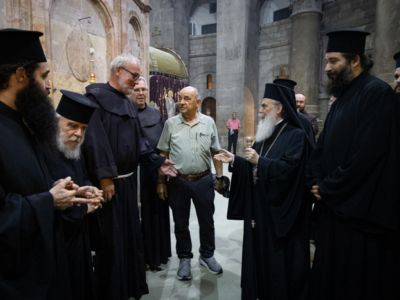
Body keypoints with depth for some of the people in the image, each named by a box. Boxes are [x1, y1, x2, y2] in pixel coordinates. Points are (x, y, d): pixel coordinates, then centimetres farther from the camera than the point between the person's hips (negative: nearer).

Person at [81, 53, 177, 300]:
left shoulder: (130, 104, 14)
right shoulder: (96, 97, -11)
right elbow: (94, 138, -19)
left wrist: (157, 161, 4)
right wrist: (105, 176, -22)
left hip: (128, 179, 8)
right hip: (107, 181, -8)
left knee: (130, 231, 17)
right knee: (110, 237, 4)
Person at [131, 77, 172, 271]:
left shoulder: (156, 114, 10)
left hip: (155, 172, 3)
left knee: (156, 212, 13)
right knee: (139, 215, 6)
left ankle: (157, 253, 31)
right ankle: (141, 256, 23)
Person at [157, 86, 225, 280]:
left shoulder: (208, 123, 1)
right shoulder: (171, 123, -1)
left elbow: (215, 152, 5)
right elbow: (163, 154, 1)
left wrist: (220, 177, 1)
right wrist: (161, 182, -1)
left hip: (203, 180, 1)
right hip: (178, 182, 0)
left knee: (207, 221, 14)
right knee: (181, 224, 13)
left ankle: (207, 255, 37)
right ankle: (184, 259, 33)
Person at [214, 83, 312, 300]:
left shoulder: (296, 135, -12)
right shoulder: (265, 134, 12)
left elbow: (290, 168, -25)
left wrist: (259, 160, -23)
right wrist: (234, 160, 1)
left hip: (280, 210, -8)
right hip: (259, 205, 8)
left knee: (279, 256, 6)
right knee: (259, 251, 18)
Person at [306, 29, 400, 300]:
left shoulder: (377, 93, -13)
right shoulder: (343, 97, 14)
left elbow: (366, 154, -22)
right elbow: (322, 147, 12)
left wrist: (327, 188, -14)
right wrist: (316, 183, -2)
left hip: (360, 213, -8)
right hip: (334, 207, 8)